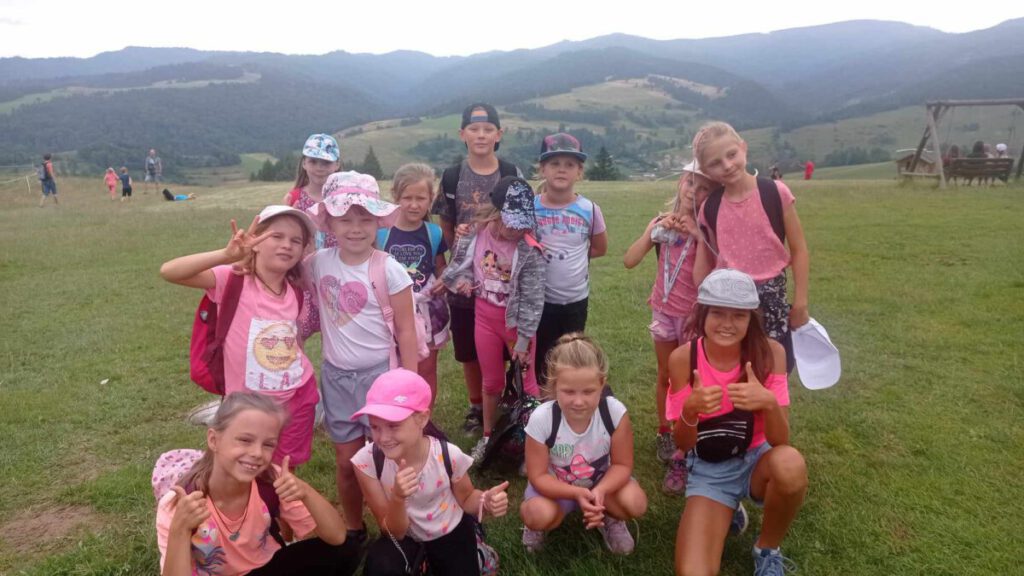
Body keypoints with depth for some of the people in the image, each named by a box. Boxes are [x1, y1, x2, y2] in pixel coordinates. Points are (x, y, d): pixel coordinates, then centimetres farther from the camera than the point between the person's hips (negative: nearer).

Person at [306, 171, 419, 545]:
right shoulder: (319, 262, -4)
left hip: (380, 373, -3)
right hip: (336, 375, 4)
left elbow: (406, 332, -10)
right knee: (346, 461, 15)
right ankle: (354, 530, 37)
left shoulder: (388, 270, -14)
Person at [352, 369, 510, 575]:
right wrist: (397, 498, -40)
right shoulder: (367, 461, -26)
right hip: (404, 535, -1)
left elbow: (465, 498, -6)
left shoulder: (448, 455, -27)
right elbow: (394, 532, -20)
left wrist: (485, 501, -28)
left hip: (450, 533, 1)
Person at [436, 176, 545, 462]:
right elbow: (461, 261, 7)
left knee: (525, 383, 11)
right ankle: (487, 436, 36)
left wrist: (523, 339, -16)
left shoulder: (530, 252, -22)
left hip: (517, 322, -3)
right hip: (484, 317, 3)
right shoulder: (477, 233, -11)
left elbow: (532, 299, -18)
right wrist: (461, 278, -15)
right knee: (491, 382, 18)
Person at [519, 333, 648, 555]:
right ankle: (533, 521, 8)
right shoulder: (541, 419, -30)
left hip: (601, 479, 2)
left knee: (636, 503, -25)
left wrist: (600, 491, -35)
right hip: (555, 484, -1)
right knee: (540, 516, -32)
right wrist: (577, 493, -35)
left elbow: (622, 464, -15)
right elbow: (538, 475, -19)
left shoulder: (615, 412, -27)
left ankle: (610, 517, 11)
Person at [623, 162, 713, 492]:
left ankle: (681, 457, 8)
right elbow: (629, 261, -10)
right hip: (664, 311, 4)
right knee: (665, 377, 17)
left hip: (694, 314, -4)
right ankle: (664, 433, 36)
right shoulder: (663, 221, 0)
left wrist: (698, 235, -28)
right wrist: (654, 230, -19)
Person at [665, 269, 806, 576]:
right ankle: (728, 512, 12)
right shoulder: (683, 358, -16)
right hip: (708, 471, -1)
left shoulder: (770, 352, -16)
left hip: (756, 460, 1)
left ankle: (767, 550, -5)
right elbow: (683, 445, -11)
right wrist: (690, 410, -33)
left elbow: (781, 442, -16)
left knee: (790, 464, -36)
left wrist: (769, 403, -38)